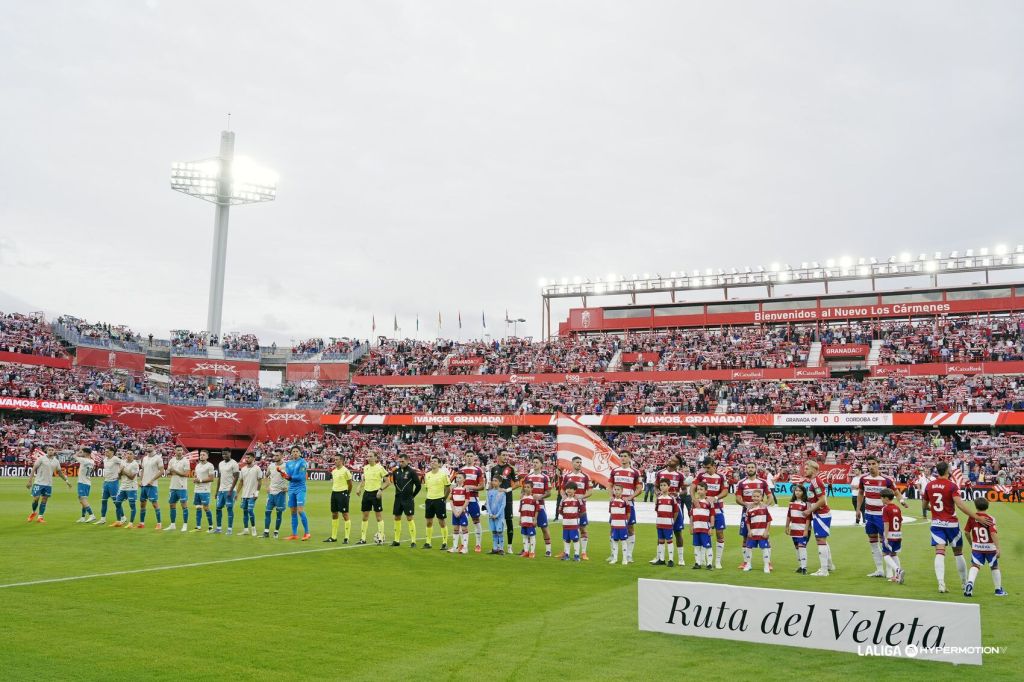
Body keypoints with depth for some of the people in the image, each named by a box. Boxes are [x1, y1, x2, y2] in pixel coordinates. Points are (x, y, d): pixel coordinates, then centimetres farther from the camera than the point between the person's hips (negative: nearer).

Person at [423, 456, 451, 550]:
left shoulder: (443, 474, -6)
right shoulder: (427, 475, 8)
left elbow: (448, 488, -1)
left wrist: (444, 498, -3)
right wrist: (429, 499, 13)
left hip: (439, 500, -5)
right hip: (429, 500, 5)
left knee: (441, 522, 0)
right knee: (429, 522, 8)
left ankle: (445, 543, 7)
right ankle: (428, 542, 16)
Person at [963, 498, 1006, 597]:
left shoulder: (972, 518, -2)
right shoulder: (990, 519, -11)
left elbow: (966, 532, 3)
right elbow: (993, 533, -22)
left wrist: (971, 543, 20)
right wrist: (998, 548, -21)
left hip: (976, 547, 1)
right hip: (990, 547, -1)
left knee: (975, 566, -4)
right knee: (995, 567, 18)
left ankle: (970, 583, -31)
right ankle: (998, 589, 29)